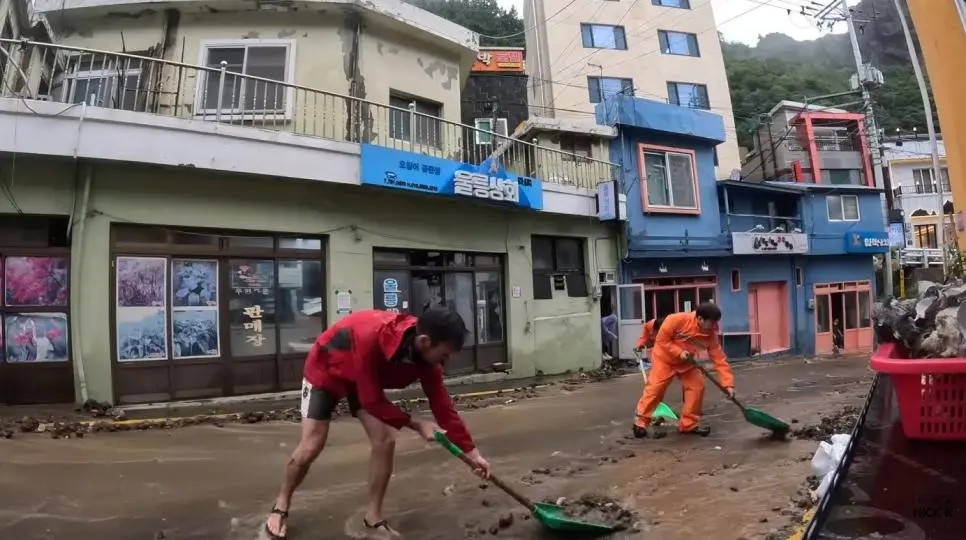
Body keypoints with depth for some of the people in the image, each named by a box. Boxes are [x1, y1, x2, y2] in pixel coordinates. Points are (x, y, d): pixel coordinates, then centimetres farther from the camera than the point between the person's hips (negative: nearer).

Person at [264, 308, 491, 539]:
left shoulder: (426, 352, -25)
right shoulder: (370, 338, -44)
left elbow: (442, 402, -16)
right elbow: (372, 402, -34)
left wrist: (471, 451, -16)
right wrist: (415, 424, -30)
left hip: (368, 380, 5)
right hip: (325, 370, -5)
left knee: (385, 441, -7)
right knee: (311, 446, -5)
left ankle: (374, 515, 11)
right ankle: (281, 506, 22)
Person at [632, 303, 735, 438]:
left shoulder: (711, 335, -19)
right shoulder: (677, 320, -32)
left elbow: (720, 360, -18)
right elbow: (661, 340, -24)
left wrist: (728, 384, -25)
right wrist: (679, 352, -32)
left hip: (687, 363, 5)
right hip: (664, 358, -5)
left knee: (697, 387, -4)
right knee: (655, 388, -10)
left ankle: (688, 424, 9)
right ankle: (641, 421, 1)